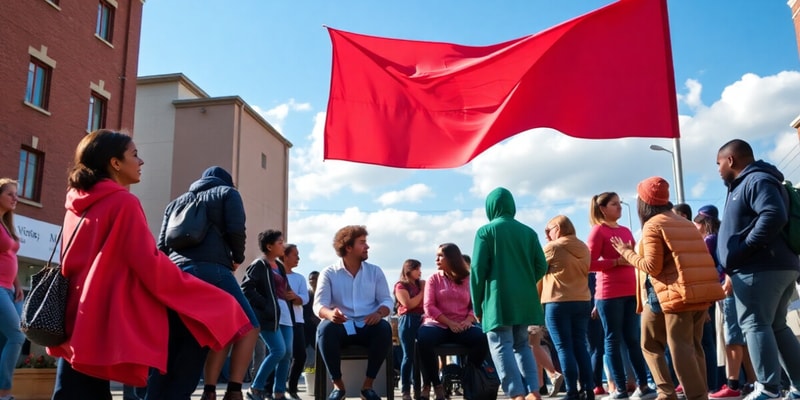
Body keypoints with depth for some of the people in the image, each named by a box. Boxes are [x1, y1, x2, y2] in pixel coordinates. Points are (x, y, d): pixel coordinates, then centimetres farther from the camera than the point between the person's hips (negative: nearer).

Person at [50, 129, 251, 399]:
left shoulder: (78, 202, 13)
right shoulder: (123, 202, -12)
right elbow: (150, 266, -16)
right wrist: (210, 298, -7)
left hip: (75, 320, 8)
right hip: (111, 321, -8)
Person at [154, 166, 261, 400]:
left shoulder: (176, 202, 28)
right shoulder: (227, 193, 14)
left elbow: (162, 245, 20)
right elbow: (236, 231, -2)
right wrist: (237, 258, 14)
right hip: (211, 271, -6)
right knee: (248, 326, 5)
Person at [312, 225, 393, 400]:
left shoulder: (375, 271, 11)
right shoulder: (329, 273, 4)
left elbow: (387, 300, 4)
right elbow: (319, 304, -6)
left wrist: (379, 313, -21)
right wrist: (330, 313, -31)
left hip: (367, 327, 2)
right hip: (341, 327, -1)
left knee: (384, 328, -31)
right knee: (325, 328, -34)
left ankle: (368, 385, -19)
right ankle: (338, 385, -18)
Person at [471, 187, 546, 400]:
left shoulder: (486, 231, -3)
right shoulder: (528, 232, 9)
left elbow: (478, 269, -7)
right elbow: (542, 266, 6)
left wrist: (477, 304, 1)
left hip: (498, 298, -5)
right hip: (525, 300, 5)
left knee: (502, 346, -2)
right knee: (522, 345, 15)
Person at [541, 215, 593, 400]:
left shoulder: (552, 247, -8)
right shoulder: (584, 248, 10)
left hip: (558, 302, -6)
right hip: (582, 301, 6)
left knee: (564, 348, -2)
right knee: (581, 345, 10)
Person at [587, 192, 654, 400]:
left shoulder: (626, 231, 16)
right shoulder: (598, 230, -3)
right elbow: (589, 264, -10)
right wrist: (617, 261, -17)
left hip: (630, 292, 6)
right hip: (609, 294, -6)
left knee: (633, 338, 8)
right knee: (613, 340, 0)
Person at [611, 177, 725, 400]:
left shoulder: (652, 225, -4)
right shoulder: (684, 222, 21)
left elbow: (652, 266, -10)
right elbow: (692, 259, 20)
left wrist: (627, 253, 2)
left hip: (679, 294, -8)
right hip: (701, 292, 8)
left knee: (680, 348, -2)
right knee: (693, 346, 11)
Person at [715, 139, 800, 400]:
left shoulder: (757, 180, -10)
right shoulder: (748, 184, 22)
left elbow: (774, 215, -26)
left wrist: (742, 250, -22)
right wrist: (712, 242, 24)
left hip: (759, 269, -11)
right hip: (778, 267, 11)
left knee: (754, 325, -9)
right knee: (776, 326, 14)